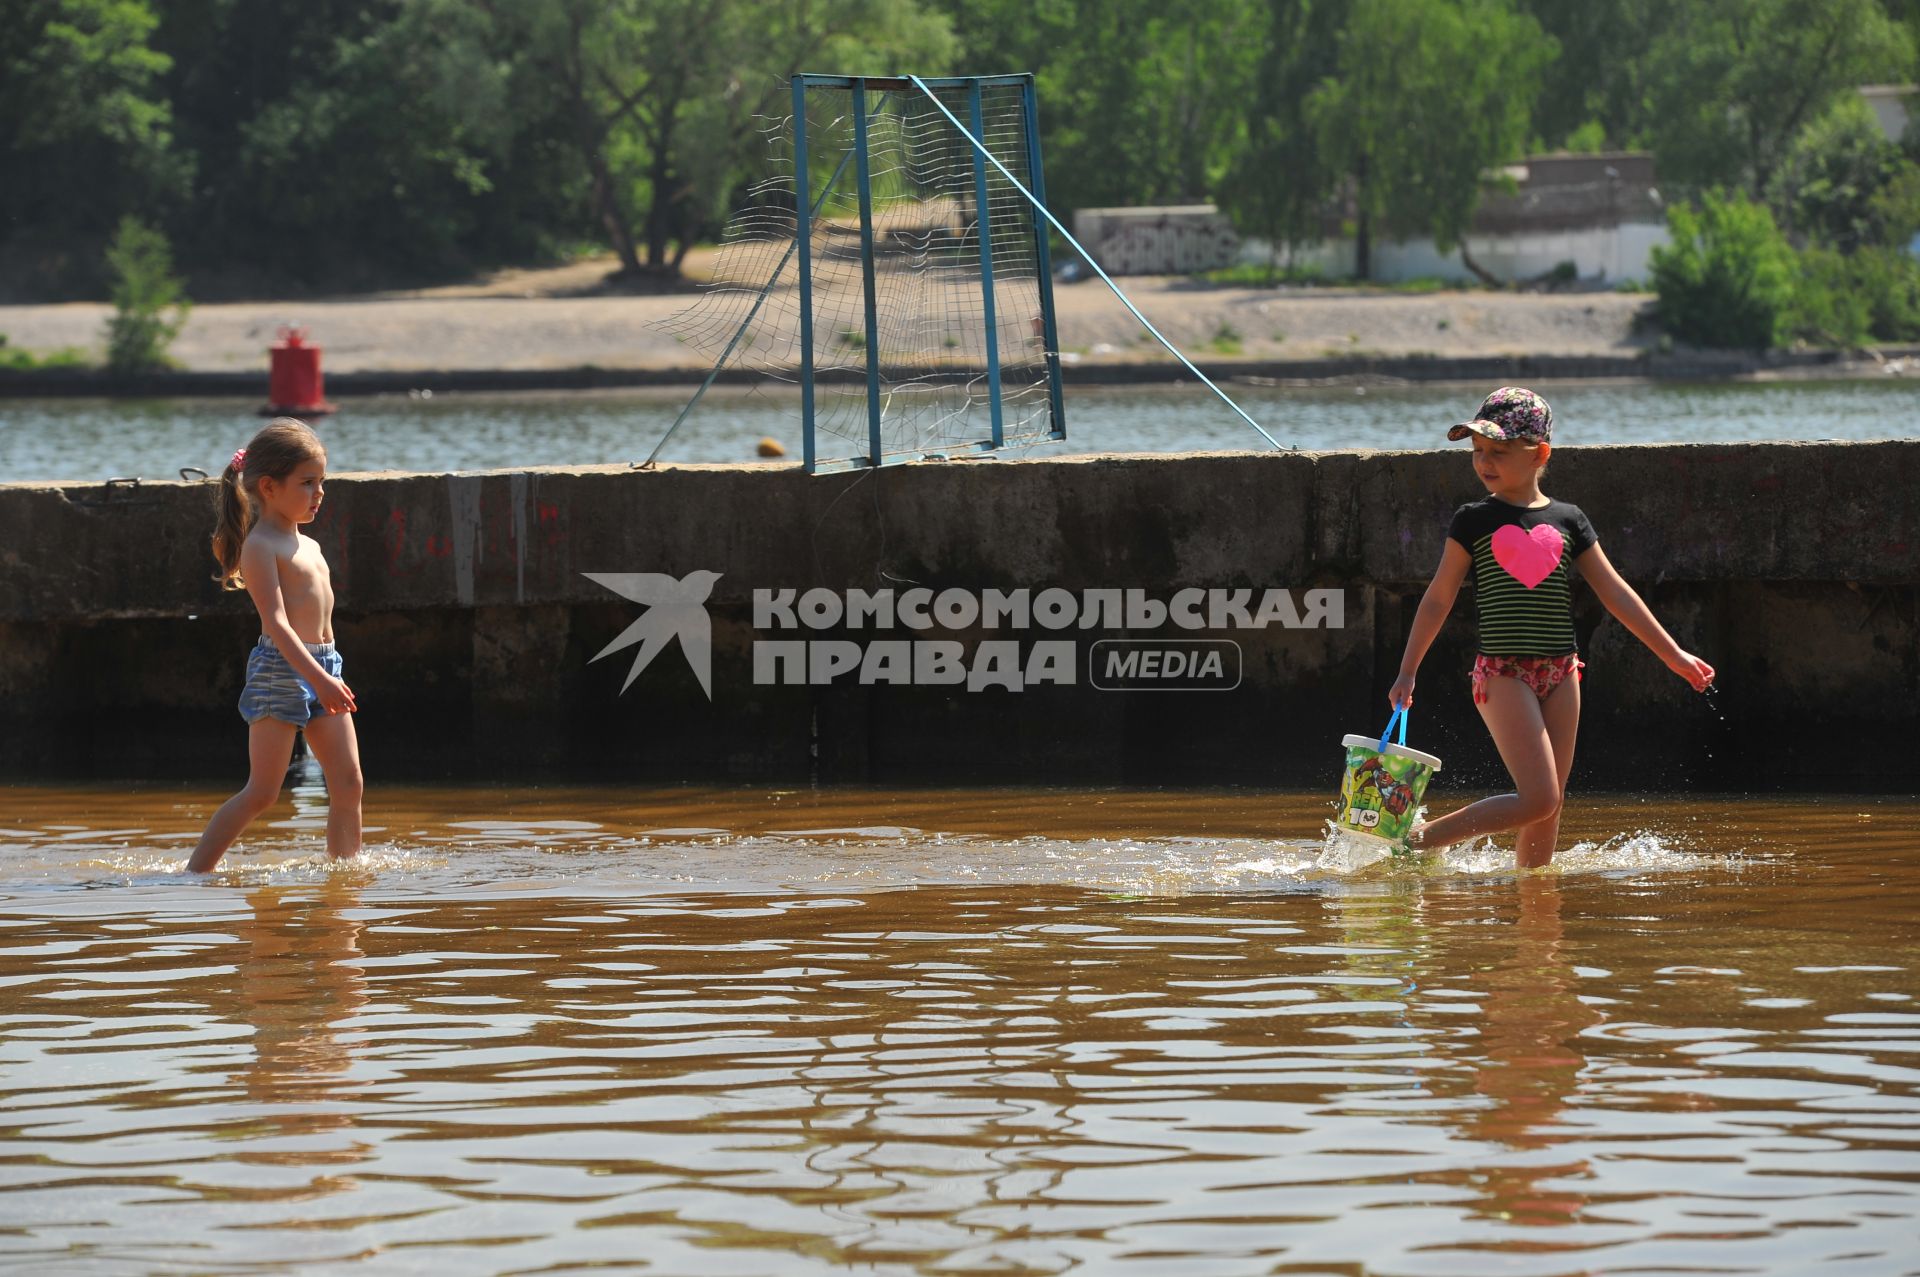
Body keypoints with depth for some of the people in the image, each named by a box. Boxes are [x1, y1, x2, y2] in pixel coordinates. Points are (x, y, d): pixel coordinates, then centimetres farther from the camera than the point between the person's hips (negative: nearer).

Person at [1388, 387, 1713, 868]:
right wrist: (1407, 672, 2)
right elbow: (1439, 599, 5)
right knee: (1539, 799, -14)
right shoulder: (1475, 521, 1)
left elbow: (1616, 594, 10)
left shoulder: (1567, 520, 7)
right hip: (1502, 673, -4)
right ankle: (1421, 838, -3)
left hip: (1560, 671, 4)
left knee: (1549, 805, 4)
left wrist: (1674, 655, 9)